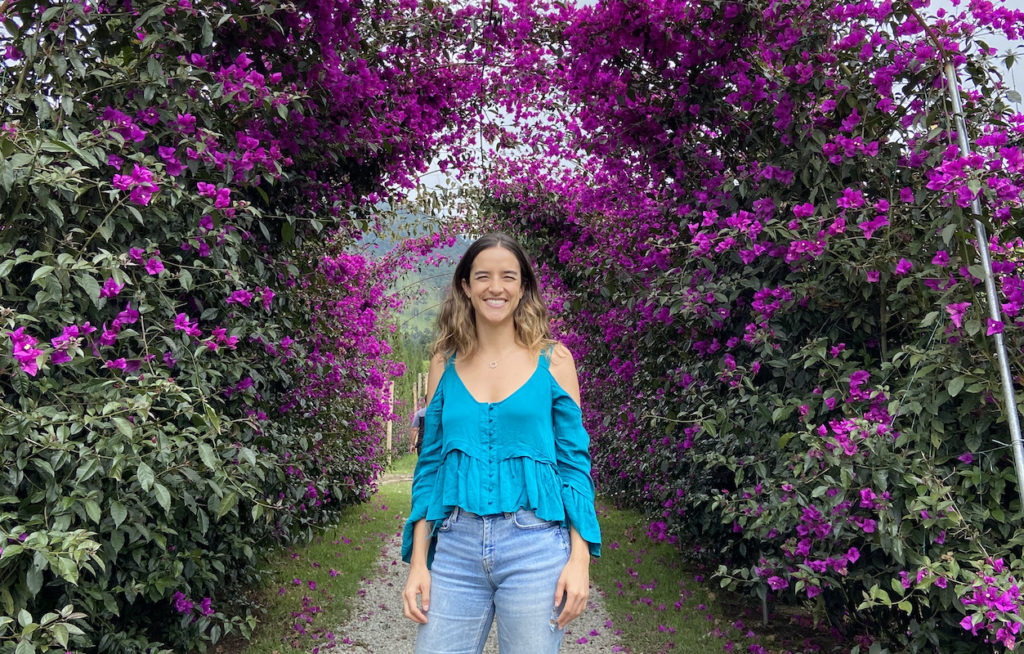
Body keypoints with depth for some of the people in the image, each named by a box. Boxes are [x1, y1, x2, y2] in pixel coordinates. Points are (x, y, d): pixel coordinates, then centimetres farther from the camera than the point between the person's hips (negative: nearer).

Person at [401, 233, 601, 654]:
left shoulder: (552, 360, 1)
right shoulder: (445, 364, 7)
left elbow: (574, 462, 1)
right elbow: (429, 466, 9)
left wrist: (580, 558, -6)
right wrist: (417, 561, 3)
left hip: (534, 545, -1)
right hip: (456, 546, 2)